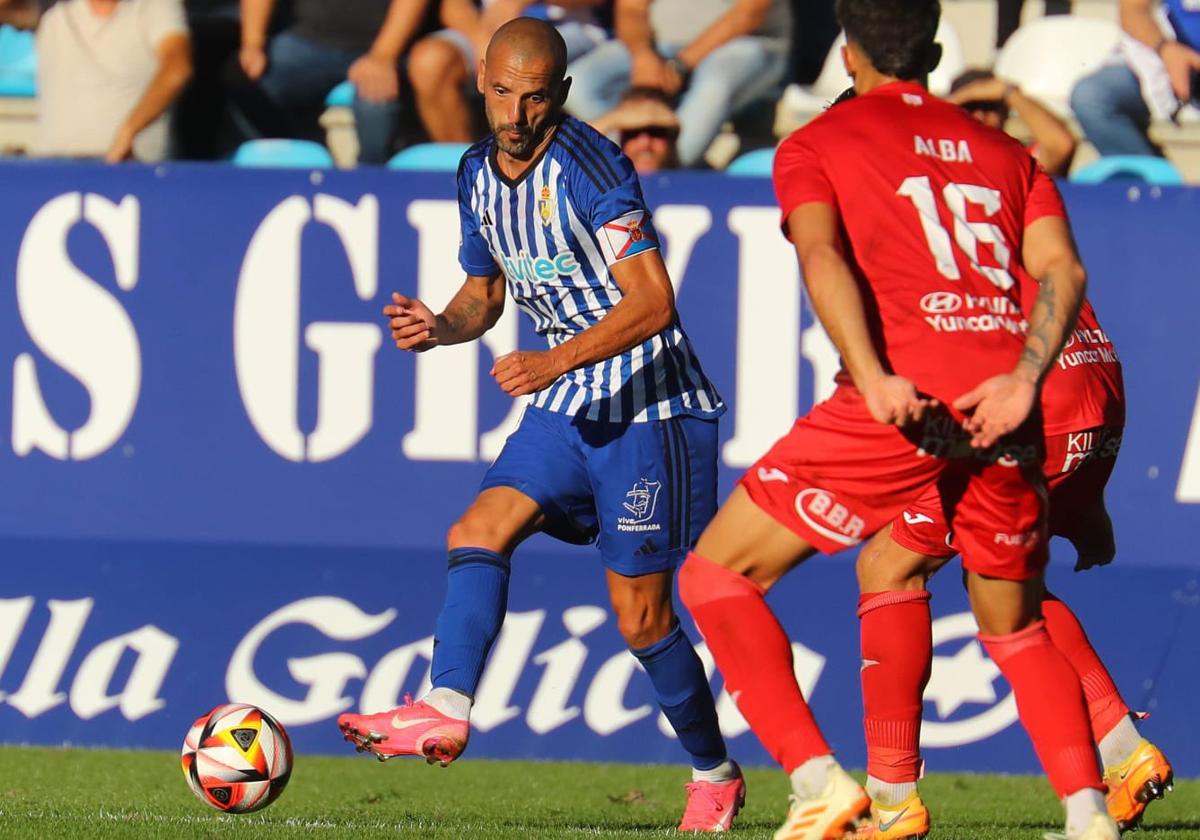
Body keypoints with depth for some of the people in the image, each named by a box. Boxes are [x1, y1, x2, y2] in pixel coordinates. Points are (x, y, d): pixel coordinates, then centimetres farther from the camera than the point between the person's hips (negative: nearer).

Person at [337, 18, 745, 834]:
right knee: (478, 531, -15)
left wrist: (554, 363, -29)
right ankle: (446, 712, -24)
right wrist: (441, 326, -4)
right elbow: (486, 292, 19)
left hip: (650, 405, -7)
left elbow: (653, 301, -21)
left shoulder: (588, 168, -18)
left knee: (640, 615, -3)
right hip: (568, 407, 7)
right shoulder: (478, 173, 6)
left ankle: (714, 774, 14)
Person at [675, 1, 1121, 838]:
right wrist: (1021, 379, -6)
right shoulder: (1004, 152, 23)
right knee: (1016, 627, 23)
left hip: (898, 402, -5)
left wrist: (873, 378, -21)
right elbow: (1061, 269, 6)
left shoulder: (816, 145, 12)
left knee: (715, 575, 5)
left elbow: (822, 256, -9)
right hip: (1002, 414, 5)